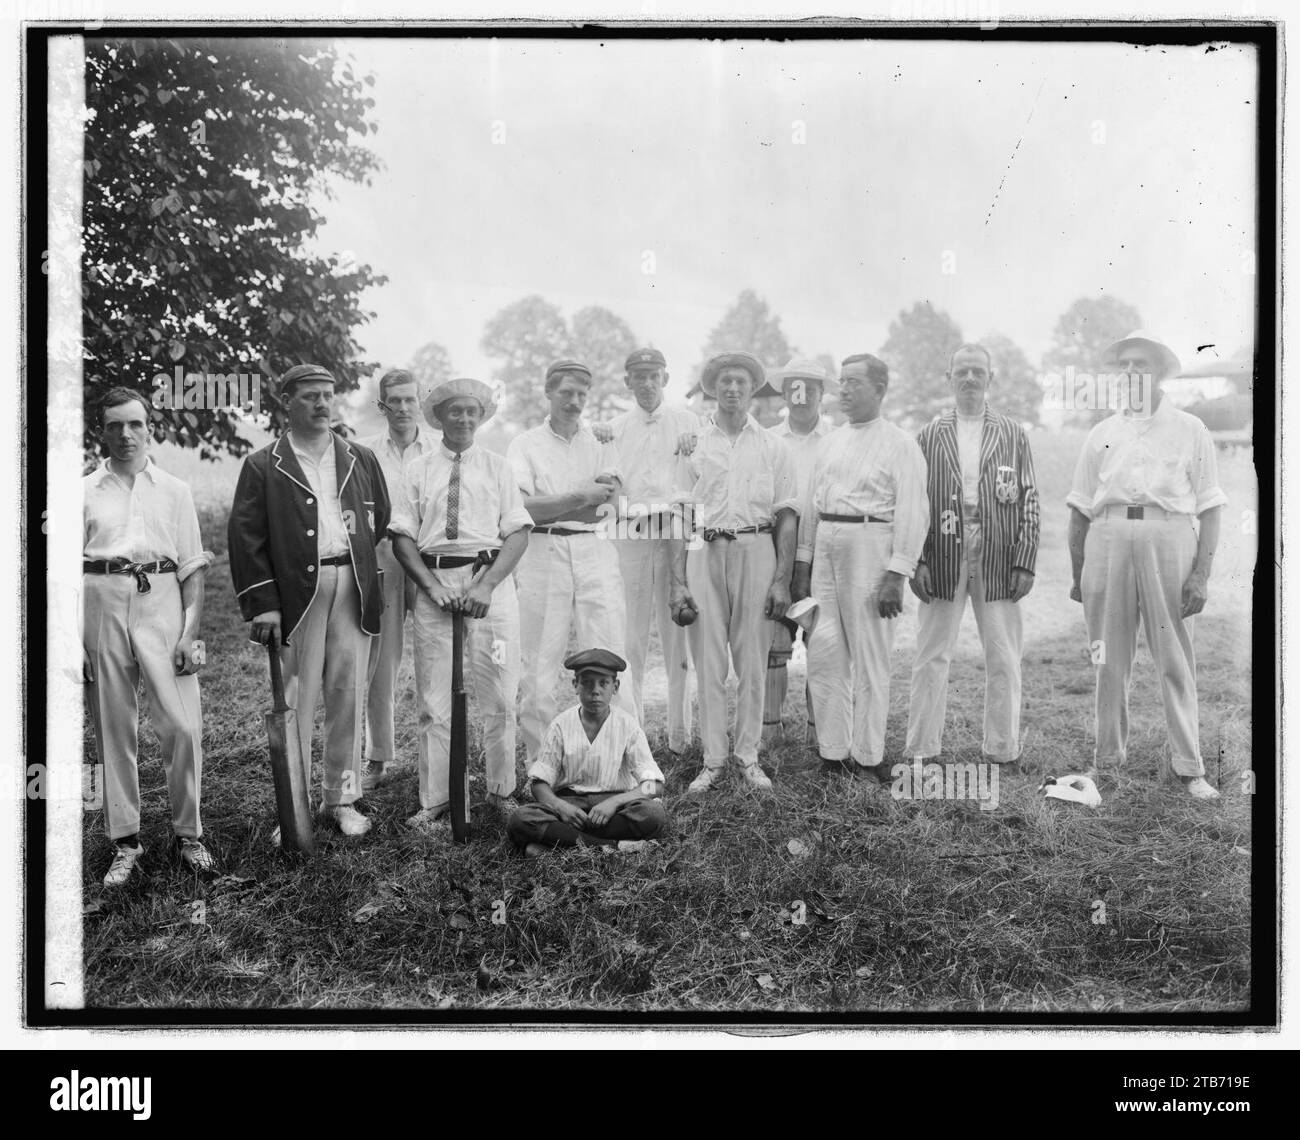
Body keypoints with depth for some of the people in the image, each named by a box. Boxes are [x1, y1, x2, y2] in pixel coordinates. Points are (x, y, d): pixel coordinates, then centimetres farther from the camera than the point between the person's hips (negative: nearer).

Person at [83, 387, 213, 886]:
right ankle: (125, 841, 16)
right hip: (102, 604, 1)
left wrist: (191, 631, -4)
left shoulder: (174, 490, 10)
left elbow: (193, 568, 7)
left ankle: (188, 834, 8)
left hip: (162, 601, 0)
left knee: (183, 725, -7)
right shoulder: (84, 491, 10)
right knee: (112, 729, 5)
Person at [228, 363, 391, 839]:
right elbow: (245, 537, -2)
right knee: (297, 699, 0)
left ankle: (342, 798, 18)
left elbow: (380, 518, 21)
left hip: (353, 587, 3)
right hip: (297, 590, -3)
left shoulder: (360, 458, 13)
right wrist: (263, 603, -10)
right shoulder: (263, 466, 3)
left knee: (349, 696, 7)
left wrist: (354, 561, 12)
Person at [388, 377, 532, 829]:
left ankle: (501, 793, 14)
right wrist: (433, 587, -9)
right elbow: (402, 536, 5)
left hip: (491, 580, 0)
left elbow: (518, 532, 1)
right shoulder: (418, 472, 10)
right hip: (434, 583, 0)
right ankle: (434, 799, 11)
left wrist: (487, 585, -12)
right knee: (434, 698, 2)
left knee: (499, 696, 1)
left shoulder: (497, 467, 9)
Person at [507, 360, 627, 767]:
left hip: (595, 553, 2)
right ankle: (540, 761, 9)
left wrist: (549, 504, -10)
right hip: (542, 554, -1)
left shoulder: (602, 441, 13)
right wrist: (581, 496, -12)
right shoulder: (525, 444, 8)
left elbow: (607, 501, -1)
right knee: (538, 666, 0)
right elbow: (524, 508, -6)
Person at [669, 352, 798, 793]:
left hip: (756, 551, 0)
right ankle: (713, 760, 9)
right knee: (708, 661, 0)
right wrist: (678, 582, -1)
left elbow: (786, 518, 7)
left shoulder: (773, 449, 9)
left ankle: (749, 758, 13)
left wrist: (782, 580, -2)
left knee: (753, 661, 2)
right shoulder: (693, 446, 9)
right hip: (705, 552, 0)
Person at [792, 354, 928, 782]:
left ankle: (868, 758, 11)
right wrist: (802, 563, 12)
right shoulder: (832, 440, 16)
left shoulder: (900, 444, -3)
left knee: (869, 657, 1)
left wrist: (896, 575, -16)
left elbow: (912, 515, -9)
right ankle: (833, 753, 14)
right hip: (826, 547, 6)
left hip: (870, 545, -6)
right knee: (824, 652, 4)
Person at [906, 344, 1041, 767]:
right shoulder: (929, 435, 7)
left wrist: (1025, 562, -3)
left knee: (1004, 661, 5)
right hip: (942, 563, 0)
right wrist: (917, 560, -4)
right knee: (931, 659, 4)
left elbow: (1029, 501, 5)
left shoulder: (1013, 435, 8)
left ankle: (1003, 751, 17)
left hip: (998, 566, 0)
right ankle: (922, 751, 13)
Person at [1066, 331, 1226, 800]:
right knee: (1109, 659, 7)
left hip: (1170, 539, -2)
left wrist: (1201, 575, -6)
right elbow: (1080, 509, 13)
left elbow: (1209, 508, 3)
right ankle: (1107, 757, 18)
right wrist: (1078, 576, 9)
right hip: (1108, 541, 2)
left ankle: (1189, 768, 9)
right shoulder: (1102, 434, 13)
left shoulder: (1190, 431, 7)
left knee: (1175, 660, 0)